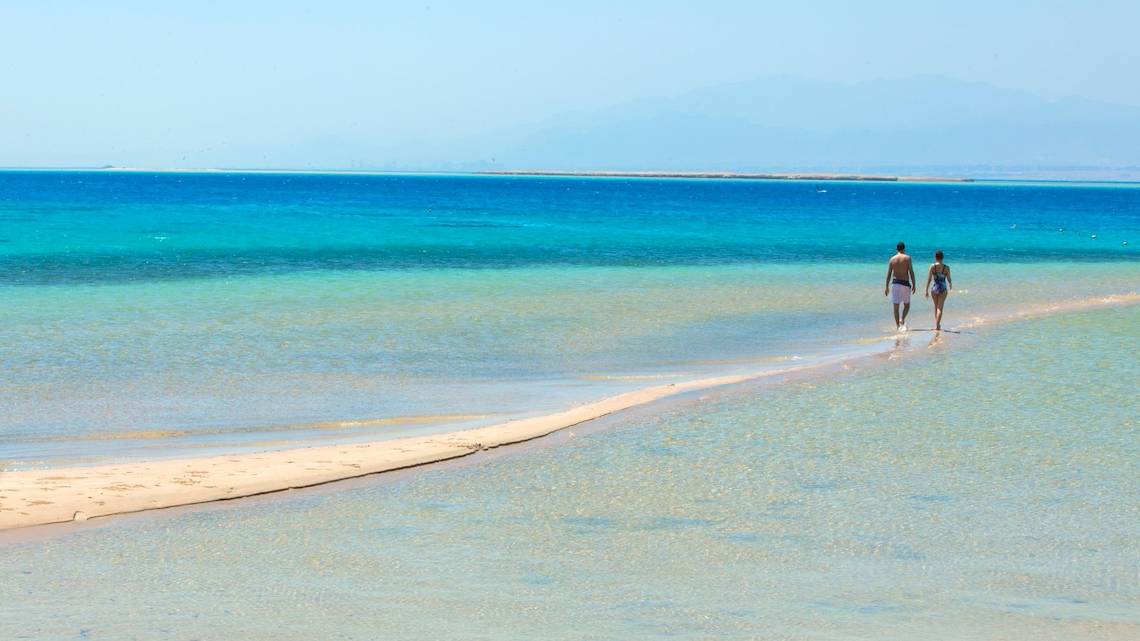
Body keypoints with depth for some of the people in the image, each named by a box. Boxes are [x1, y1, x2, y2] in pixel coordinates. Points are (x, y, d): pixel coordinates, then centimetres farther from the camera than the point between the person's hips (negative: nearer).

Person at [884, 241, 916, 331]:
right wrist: (914, 285, -3)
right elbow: (911, 272, -8)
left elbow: (888, 274, 4)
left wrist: (887, 287, 9)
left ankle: (898, 325, 5)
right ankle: (902, 319, -13)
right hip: (905, 283, -2)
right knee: (907, 304, 12)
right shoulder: (907, 258, -4)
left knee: (895, 306, 6)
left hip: (895, 283, 2)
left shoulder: (892, 259, 4)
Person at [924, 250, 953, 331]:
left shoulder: (932, 267, -6)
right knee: (940, 308, -2)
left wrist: (926, 291, -2)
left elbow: (929, 279, -7)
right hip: (943, 288, -1)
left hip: (934, 288, 1)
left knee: (936, 307, 18)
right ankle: (937, 326, -13)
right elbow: (949, 279, 1)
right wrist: (950, 285, 25)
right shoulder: (946, 267, -6)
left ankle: (938, 324, 26)